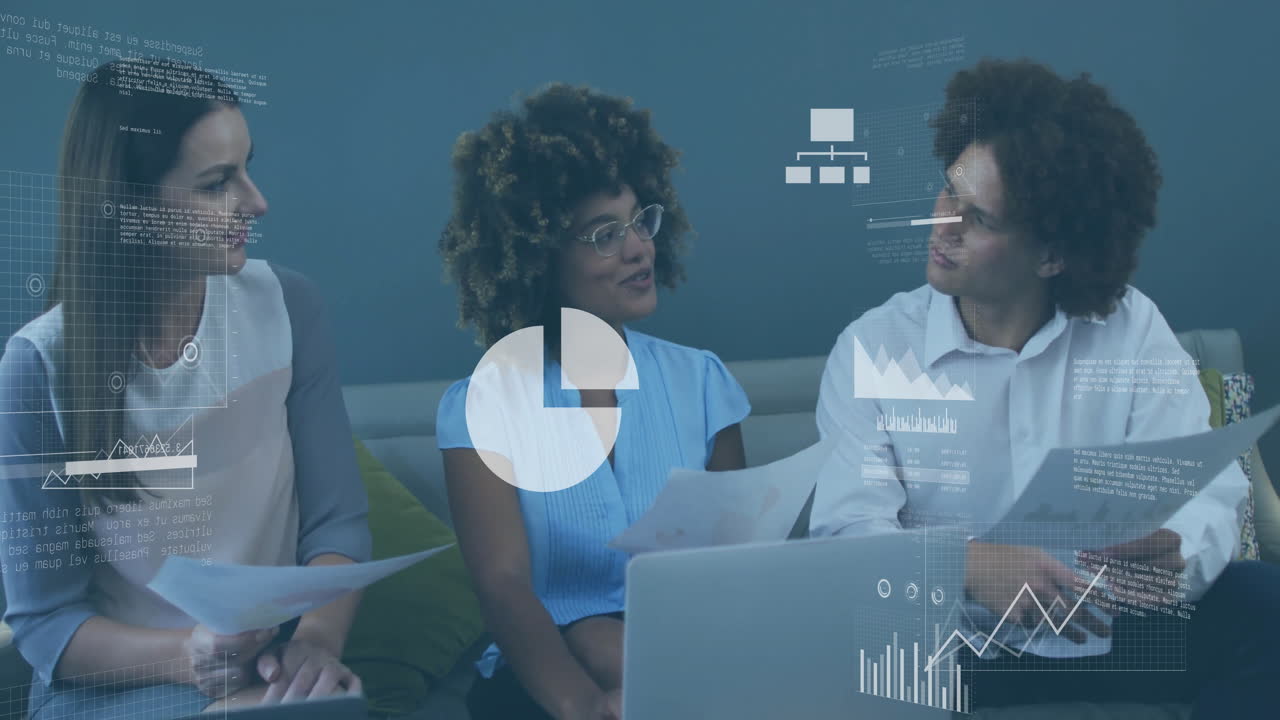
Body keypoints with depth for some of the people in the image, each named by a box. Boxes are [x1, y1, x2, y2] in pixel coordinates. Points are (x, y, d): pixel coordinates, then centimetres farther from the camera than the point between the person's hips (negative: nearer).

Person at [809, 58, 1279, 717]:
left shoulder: (1131, 329, -1)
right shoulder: (873, 349, -7)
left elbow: (1208, 490, -8)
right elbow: (848, 527, -17)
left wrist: (1177, 554, -32)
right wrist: (969, 565, -37)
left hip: (1109, 630, 3)